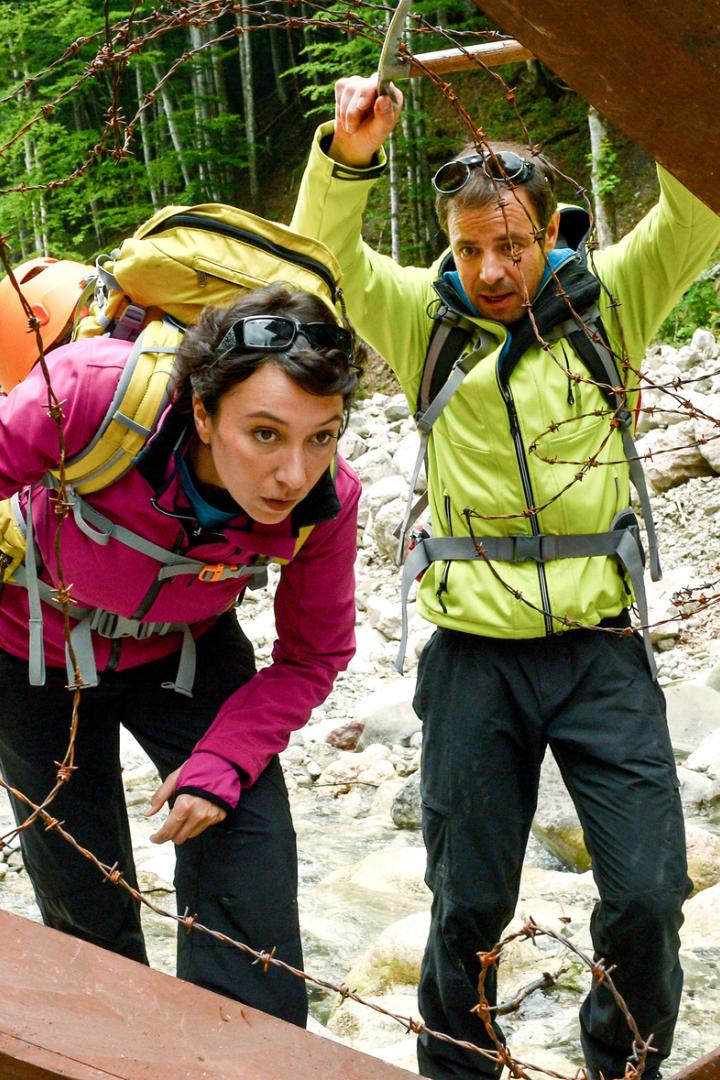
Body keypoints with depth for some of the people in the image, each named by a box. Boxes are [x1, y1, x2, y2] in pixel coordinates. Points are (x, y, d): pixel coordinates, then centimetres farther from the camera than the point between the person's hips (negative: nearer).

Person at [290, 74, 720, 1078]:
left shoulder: (607, 301, 1)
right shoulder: (425, 316, 2)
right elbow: (322, 257, -8)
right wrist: (347, 157, -27)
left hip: (600, 651, 0)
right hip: (475, 657, 0)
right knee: (469, 905, 10)